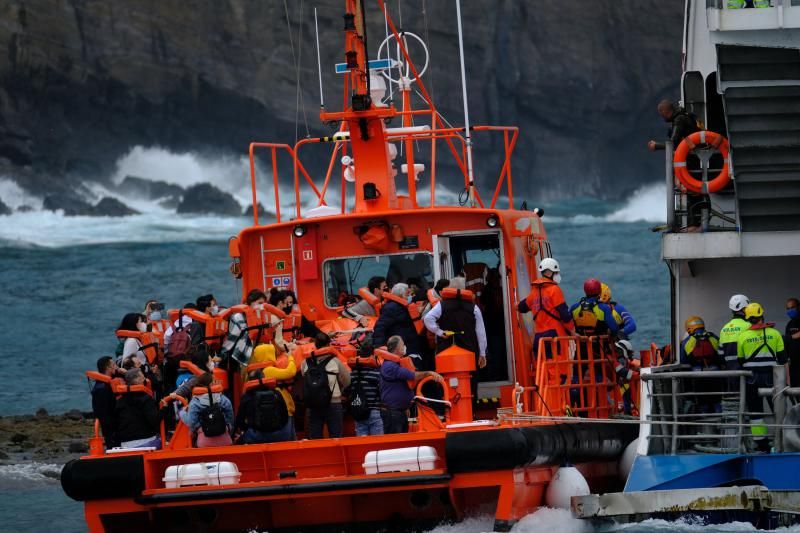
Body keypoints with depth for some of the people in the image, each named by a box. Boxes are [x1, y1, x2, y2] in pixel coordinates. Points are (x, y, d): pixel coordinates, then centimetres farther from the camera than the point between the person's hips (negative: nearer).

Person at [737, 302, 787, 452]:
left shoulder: (743, 336, -1)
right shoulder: (774, 333, -1)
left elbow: (740, 361, 4)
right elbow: (782, 357, 2)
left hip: (751, 378, 0)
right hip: (771, 377, 0)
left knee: (755, 411, 4)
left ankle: (761, 444, 0)